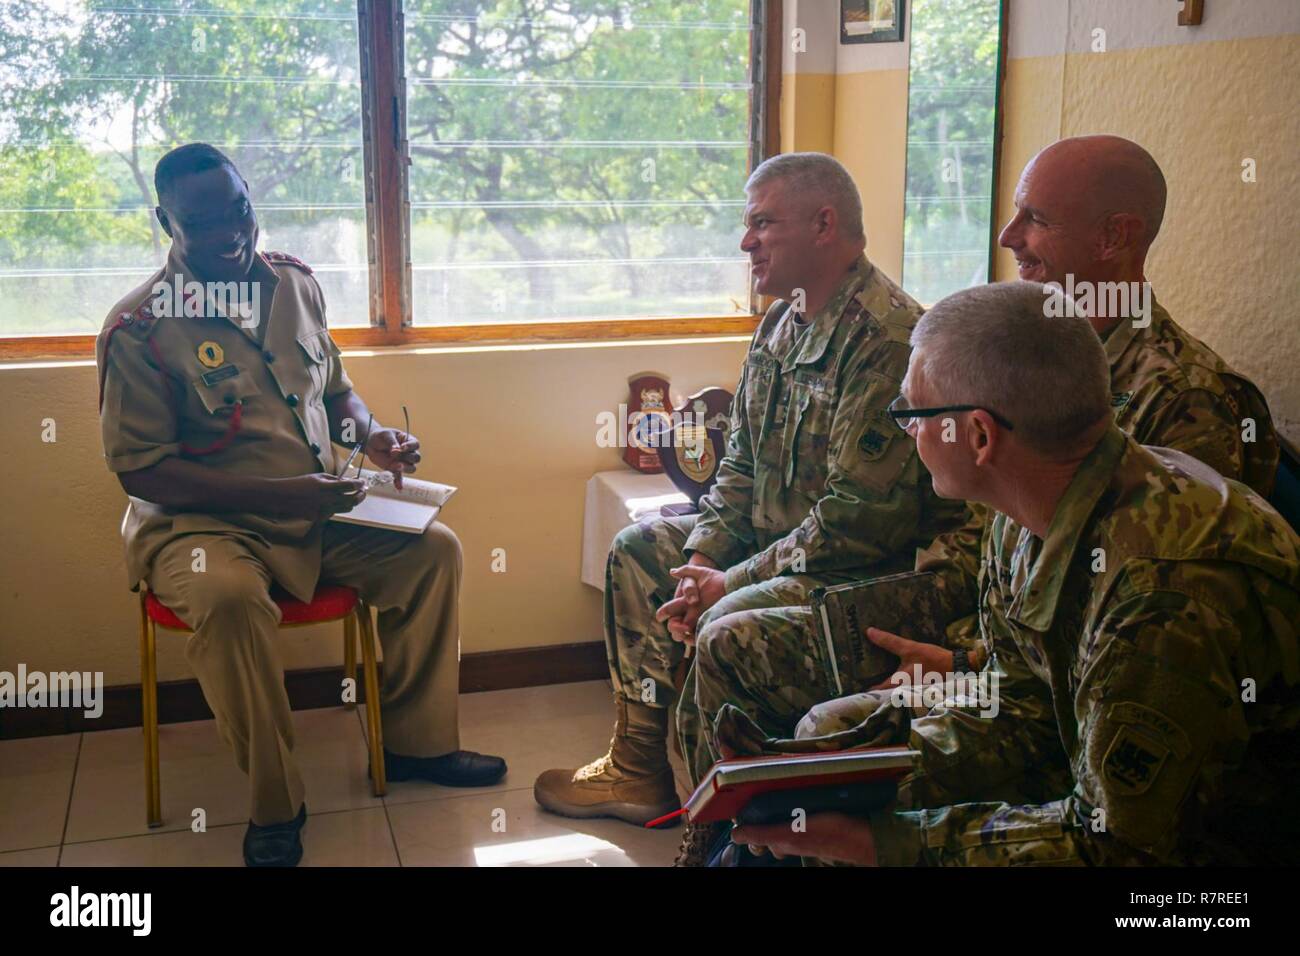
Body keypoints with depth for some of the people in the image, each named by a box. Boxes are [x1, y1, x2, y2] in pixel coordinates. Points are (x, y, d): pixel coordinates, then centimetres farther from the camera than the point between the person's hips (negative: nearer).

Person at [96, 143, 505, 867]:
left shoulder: (294, 283, 4)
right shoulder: (139, 329, -13)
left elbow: (336, 388, 19)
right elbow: (141, 469, -15)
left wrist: (373, 435, -5)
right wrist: (276, 493, -24)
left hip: (318, 509, 6)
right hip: (201, 522, -6)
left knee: (435, 548, -8)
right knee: (228, 596, -37)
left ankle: (415, 743, 8)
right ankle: (276, 805, -17)